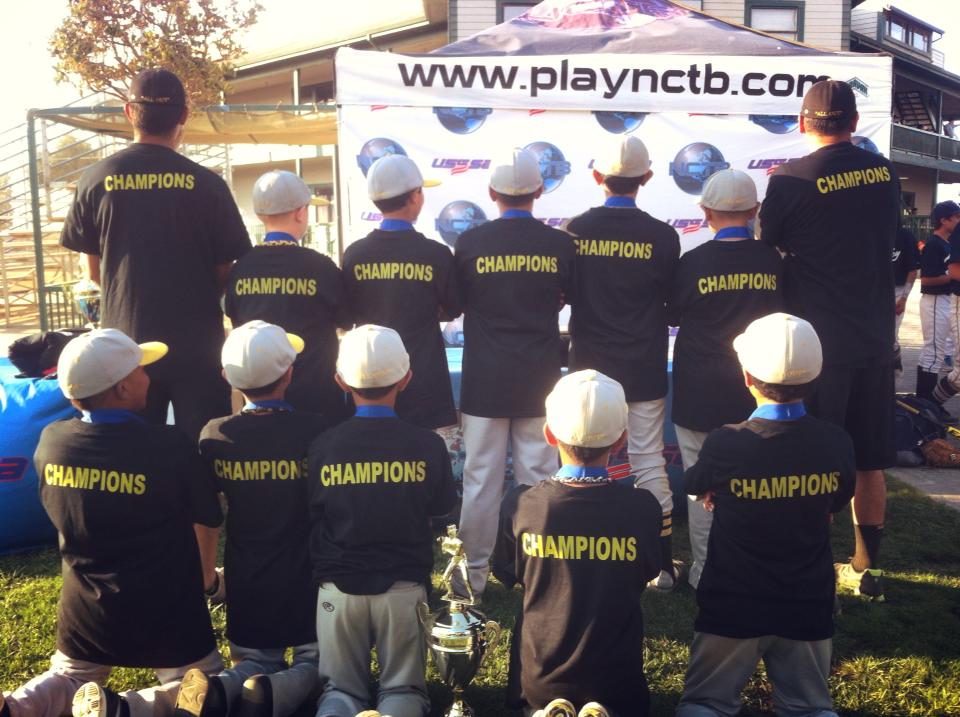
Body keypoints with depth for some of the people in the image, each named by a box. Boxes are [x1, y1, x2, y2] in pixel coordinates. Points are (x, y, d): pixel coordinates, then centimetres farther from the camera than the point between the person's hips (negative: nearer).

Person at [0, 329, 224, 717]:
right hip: (166, 613, -4)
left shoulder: (50, 441, -8)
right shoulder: (171, 446, -20)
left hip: (85, 613, 5)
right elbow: (205, 523, -5)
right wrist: (205, 580, 16)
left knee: (70, 677, 31)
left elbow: (61, 516, 9)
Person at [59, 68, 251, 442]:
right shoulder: (206, 183, -8)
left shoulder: (96, 179, -2)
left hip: (125, 342, 2)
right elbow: (224, 274, -2)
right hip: (196, 341, -2)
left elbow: (94, 271, 5)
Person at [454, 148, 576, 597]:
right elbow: (571, 299, 11)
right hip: (540, 379, 1)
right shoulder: (560, 244, -4)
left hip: (485, 379, -1)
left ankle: (476, 573, 16)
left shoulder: (470, 243, -7)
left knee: (481, 478, 7)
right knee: (540, 476, 10)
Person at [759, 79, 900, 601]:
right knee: (868, 462, 14)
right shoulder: (885, 172, 4)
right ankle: (866, 569, 25)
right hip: (875, 337, 5)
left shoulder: (792, 181, -13)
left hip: (817, 341, -5)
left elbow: (766, 247, -2)